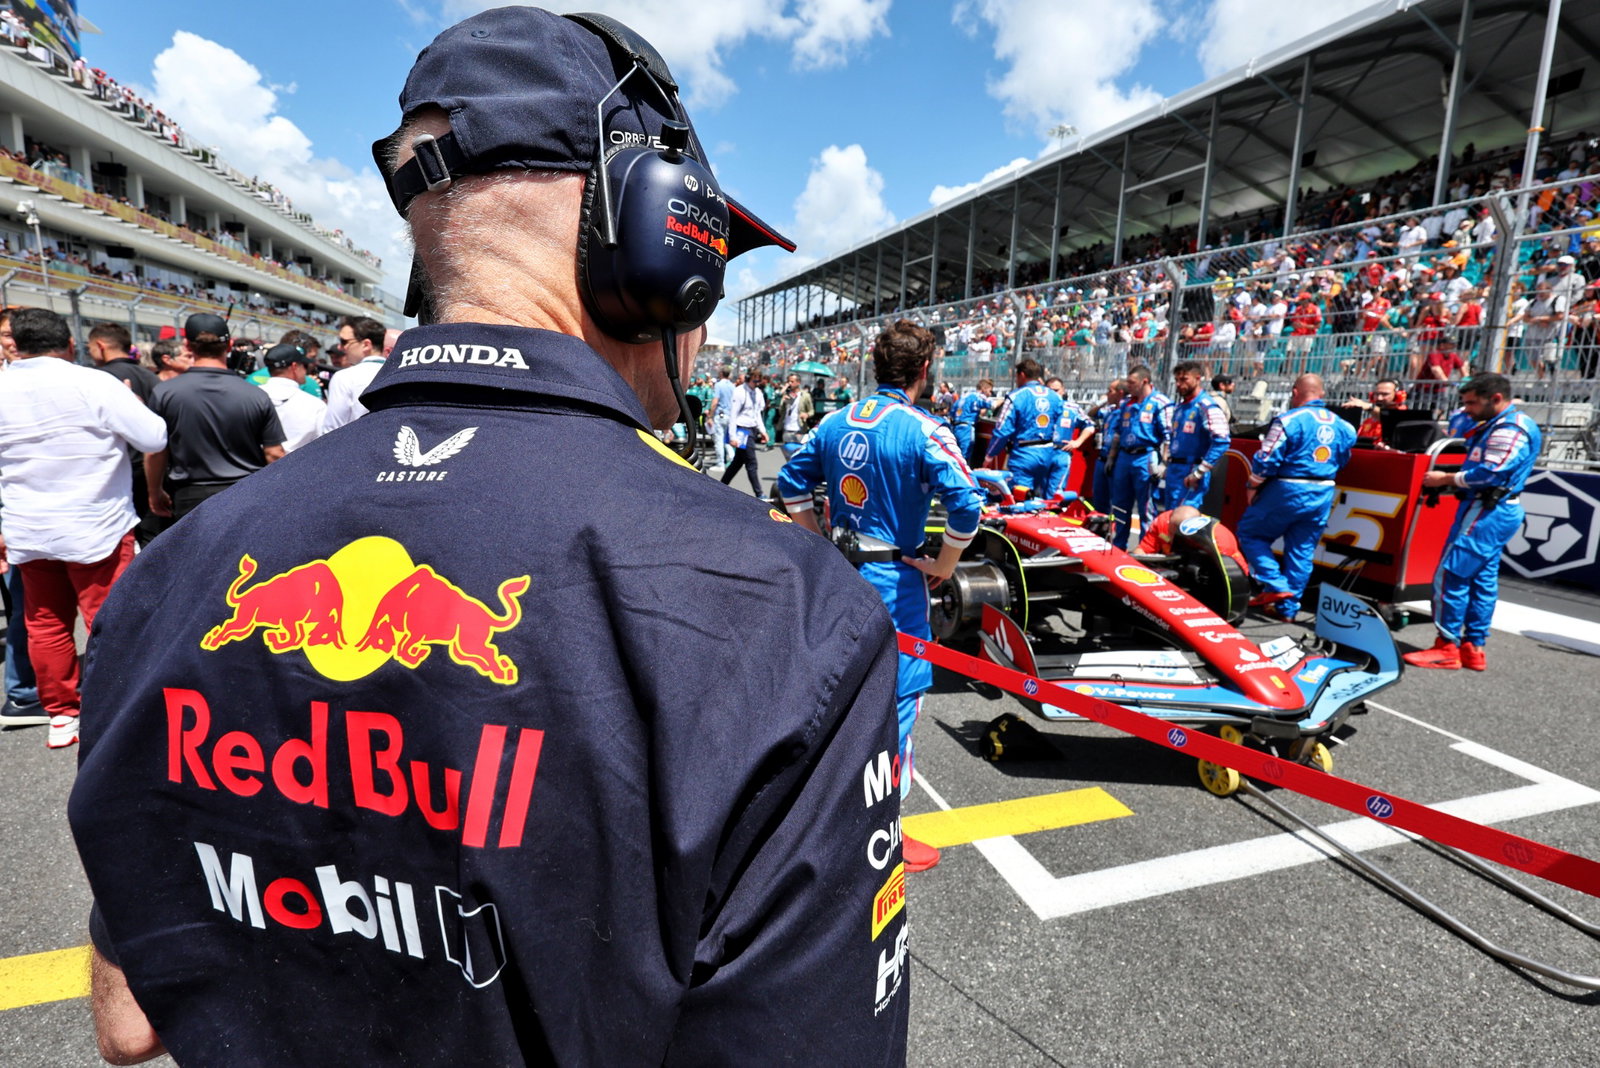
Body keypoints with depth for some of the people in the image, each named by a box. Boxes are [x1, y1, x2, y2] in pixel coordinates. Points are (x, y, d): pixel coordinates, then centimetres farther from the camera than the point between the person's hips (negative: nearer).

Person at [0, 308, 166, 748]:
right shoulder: (94, 384, -13)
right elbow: (155, 438, -14)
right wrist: (133, 402, 6)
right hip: (95, 528, -5)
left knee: (45, 625, 14)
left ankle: (60, 715, 22)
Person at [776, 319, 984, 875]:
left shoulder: (835, 422, 5)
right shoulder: (924, 430, -14)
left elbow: (791, 482, 11)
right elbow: (966, 503, -23)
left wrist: (820, 539, 14)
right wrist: (944, 565, -10)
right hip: (893, 579, -6)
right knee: (898, 694, 5)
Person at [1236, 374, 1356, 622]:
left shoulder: (1289, 420, -11)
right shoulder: (1341, 425, 10)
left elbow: (1266, 460, -14)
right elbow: (1342, 461, 18)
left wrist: (1252, 488, -2)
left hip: (1288, 490, -6)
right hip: (1323, 495, 7)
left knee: (1249, 532, 10)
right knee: (1302, 552, 10)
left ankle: (1275, 585, -1)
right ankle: (1287, 609, 15)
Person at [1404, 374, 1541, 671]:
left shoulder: (1509, 429, -15)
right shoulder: (1503, 425, 18)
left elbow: (1489, 474, -21)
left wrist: (1446, 479, -11)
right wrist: (1449, 480, 3)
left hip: (1487, 512, -11)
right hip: (1494, 511, 11)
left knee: (1450, 576, -9)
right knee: (1483, 580, 12)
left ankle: (1447, 647, -4)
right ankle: (1473, 648, 18)